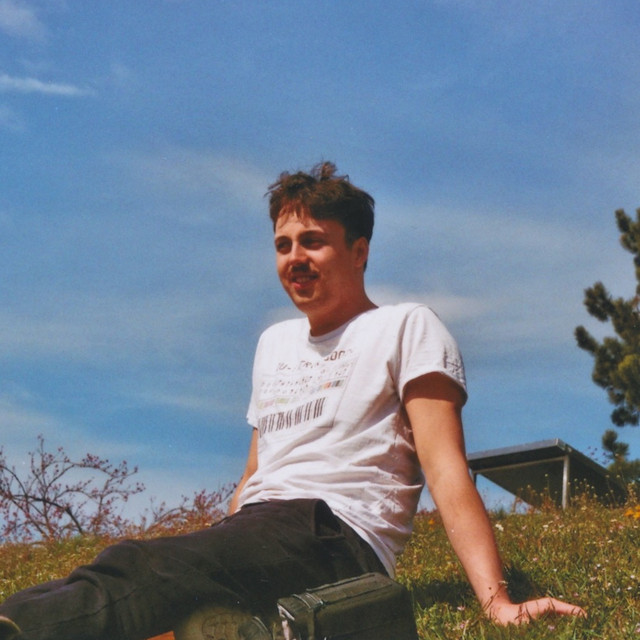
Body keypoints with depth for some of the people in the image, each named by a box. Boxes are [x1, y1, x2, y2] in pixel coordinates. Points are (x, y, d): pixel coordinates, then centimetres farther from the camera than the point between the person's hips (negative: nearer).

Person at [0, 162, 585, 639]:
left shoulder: (406, 327, 5)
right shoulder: (275, 342, 28)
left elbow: (446, 469, -6)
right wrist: (224, 554, 25)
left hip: (337, 535, -7)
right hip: (252, 535, 7)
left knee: (135, 573, -35)